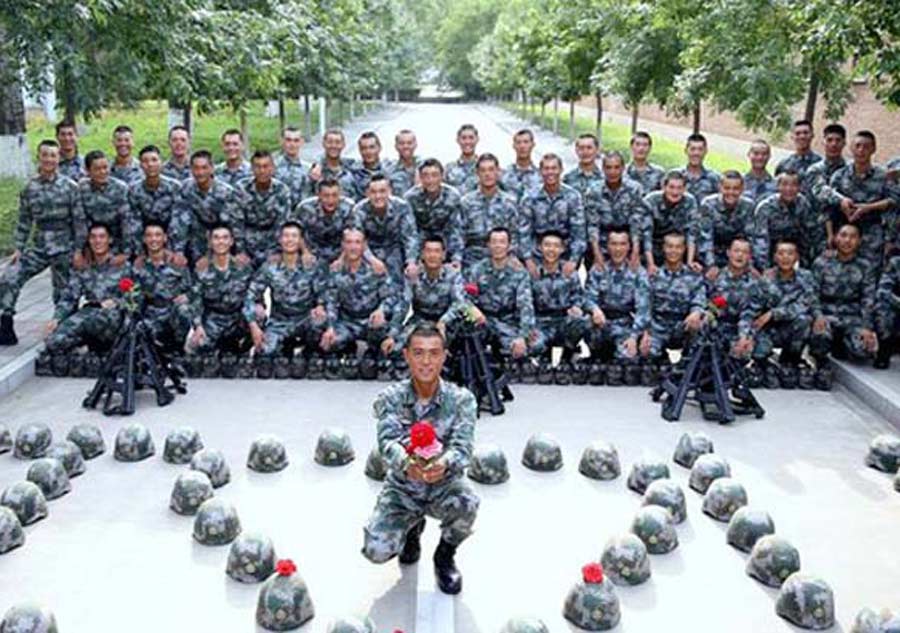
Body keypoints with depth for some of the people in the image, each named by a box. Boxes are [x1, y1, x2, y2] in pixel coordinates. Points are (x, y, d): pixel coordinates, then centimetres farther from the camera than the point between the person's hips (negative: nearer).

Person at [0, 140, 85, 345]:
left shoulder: (69, 186, -5)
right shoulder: (30, 187, 4)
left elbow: (79, 220, -5)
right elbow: (24, 220, 9)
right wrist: (19, 248, 4)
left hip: (64, 248, -3)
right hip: (39, 248, 3)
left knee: (63, 294, 4)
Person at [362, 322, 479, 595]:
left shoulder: (461, 399, -12)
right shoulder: (391, 398, -11)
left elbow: (463, 445, -25)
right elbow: (387, 441, -26)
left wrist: (444, 464, -50)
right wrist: (406, 463, -50)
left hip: (444, 485, -1)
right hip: (402, 487, 1)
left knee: (467, 504, -35)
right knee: (376, 550, -20)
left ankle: (445, 555, 2)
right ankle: (412, 526, 19)